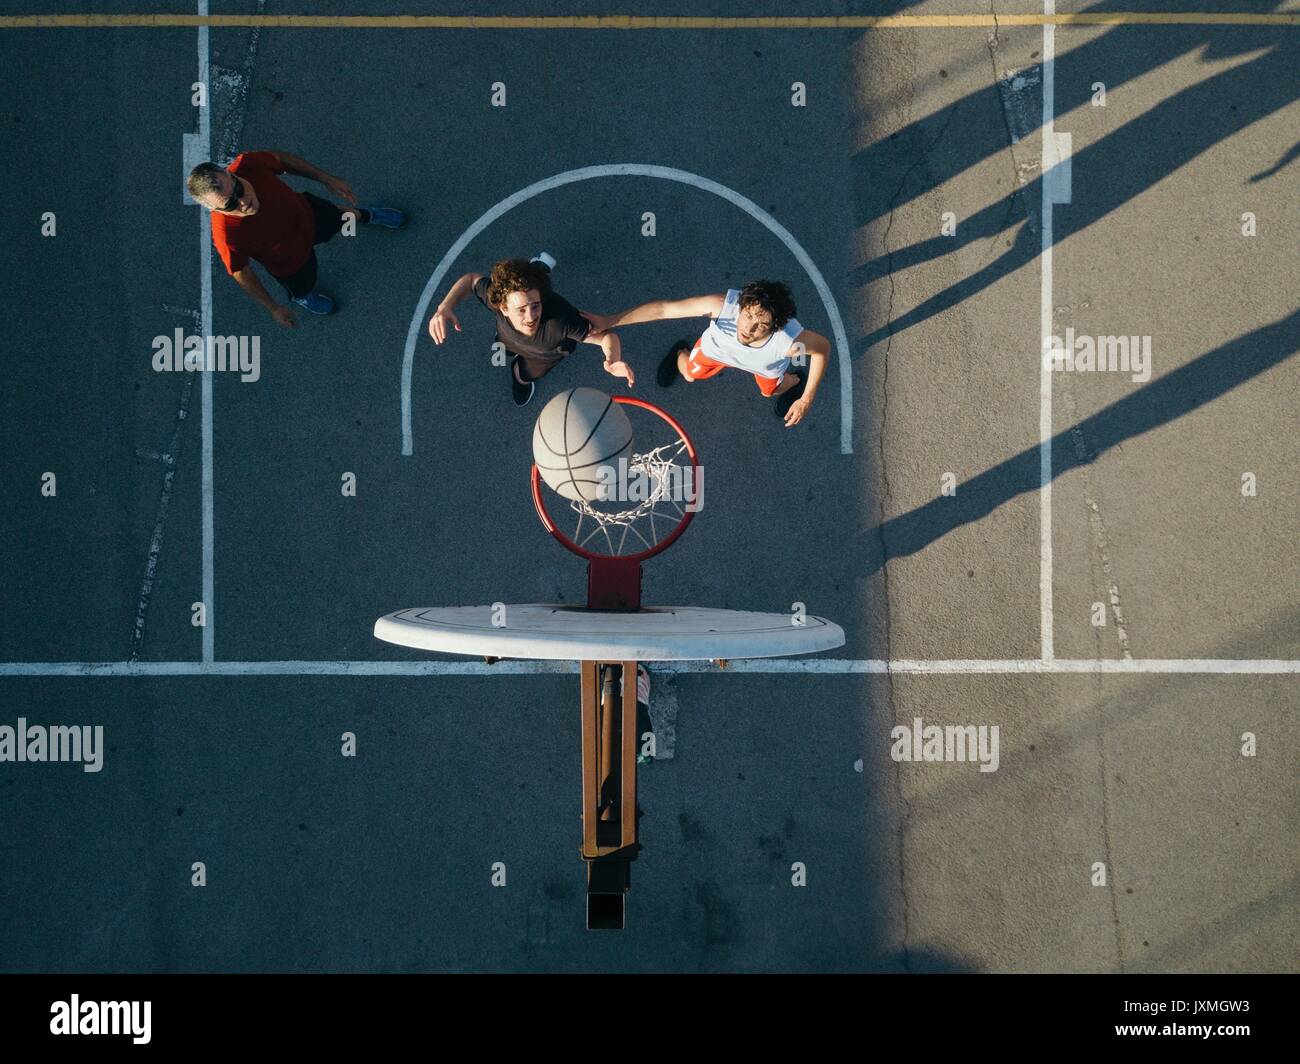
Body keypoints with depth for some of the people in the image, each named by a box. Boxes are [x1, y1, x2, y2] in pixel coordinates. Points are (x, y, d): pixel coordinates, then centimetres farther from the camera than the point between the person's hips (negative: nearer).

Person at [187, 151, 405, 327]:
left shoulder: (246, 165, -41)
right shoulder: (227, 237, -47)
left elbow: (281, 159, -17)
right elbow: (241, 274, -26)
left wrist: (327, 179, -6)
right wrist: (273, 309, -12)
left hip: (306, 210, 3)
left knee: (342, 215, 35)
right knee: (301, 287, 31)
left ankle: (365, 216, 74)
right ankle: (302, 296, 71)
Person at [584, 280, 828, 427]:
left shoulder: (789, 342, -49)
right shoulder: (723, 305, -50)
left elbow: (823, 346, -26)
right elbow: (664, 309, -41)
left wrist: (806, 400, -22)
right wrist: (609, 321, -46)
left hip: (767, 366, 0)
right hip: (717, 347, 0)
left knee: (771, 392, 33)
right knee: (690, 374, 29)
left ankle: (795, 380, 67)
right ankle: (680, 352, 65)